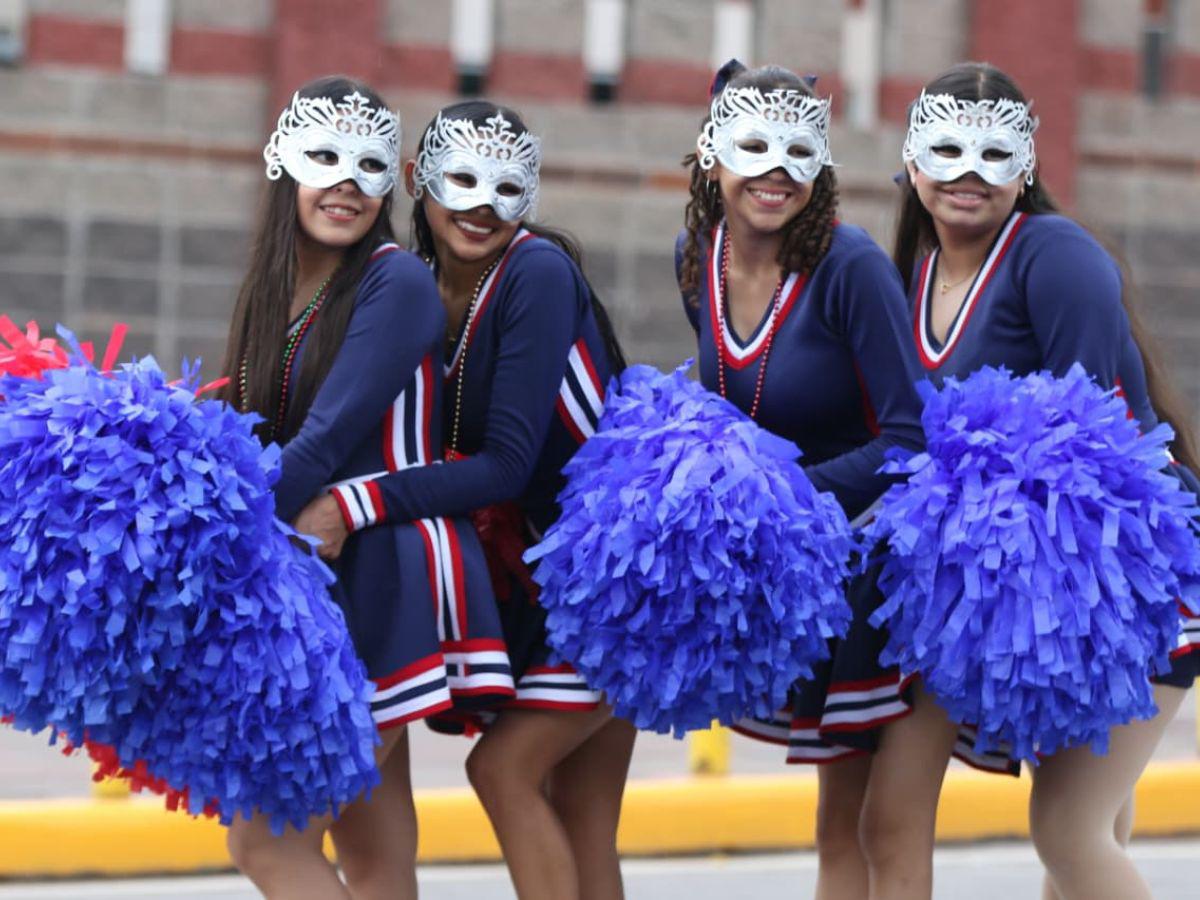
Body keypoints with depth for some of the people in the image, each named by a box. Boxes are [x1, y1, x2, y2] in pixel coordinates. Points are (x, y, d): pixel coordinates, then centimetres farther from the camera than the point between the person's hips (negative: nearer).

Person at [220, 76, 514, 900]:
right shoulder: (272, 295, 13)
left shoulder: (397, 282, -10)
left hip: (390, 581, -8)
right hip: (323, 586, 8)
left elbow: (326, 441, -20)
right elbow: (253, 437, 12)